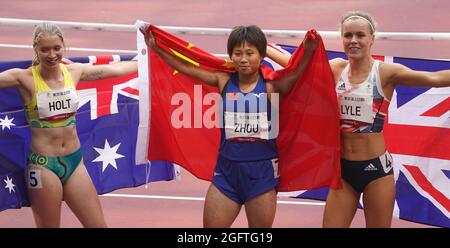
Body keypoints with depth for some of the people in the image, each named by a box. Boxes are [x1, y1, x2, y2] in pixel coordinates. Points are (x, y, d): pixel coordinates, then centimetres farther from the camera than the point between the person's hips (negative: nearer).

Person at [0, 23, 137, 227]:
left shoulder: (74, 71, 2)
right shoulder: (24, 78, -11)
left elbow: (116, 69, 13)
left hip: (75, 161, 5)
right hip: (43, 165, -5)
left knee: (99, 225, 9)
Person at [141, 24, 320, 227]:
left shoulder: (271, 86, -8)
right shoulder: (224, 81, 1)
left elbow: (296, 73, -24)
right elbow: (186, 67, 2)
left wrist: (308, 52, -40)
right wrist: (156, 48, 0)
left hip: (261, 169, -2)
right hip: (227, 168, 3)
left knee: (261, 225, 12)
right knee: (211, 224, 9)